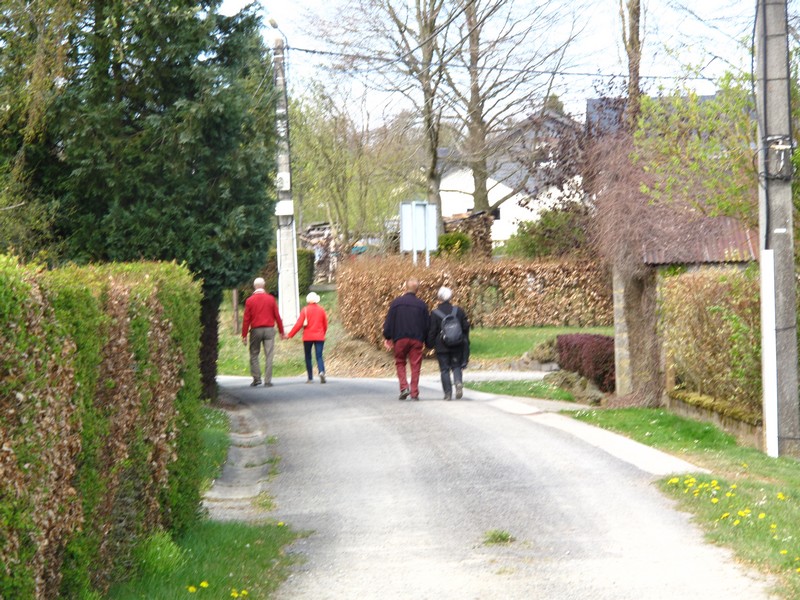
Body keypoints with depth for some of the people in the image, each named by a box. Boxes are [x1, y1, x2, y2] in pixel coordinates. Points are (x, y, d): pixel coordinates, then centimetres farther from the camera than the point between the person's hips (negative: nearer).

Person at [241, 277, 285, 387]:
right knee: (269, 356, 0)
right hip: (269, 329, 1)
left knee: (254, 354, 12)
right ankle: (268, 381, -4)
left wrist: (244, 335, 1)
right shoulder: (271, 299, 0)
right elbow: (277, 316, 2)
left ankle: (257, 378, 5)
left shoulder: (250, 300, -2)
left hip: (256, 330, -1)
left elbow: (246, 319, -2)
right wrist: (281, 331, 10)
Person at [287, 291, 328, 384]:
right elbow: (325, 325, 8)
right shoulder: (321, 310, 3)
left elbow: (299, 324, -10)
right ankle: (322, 372, -29)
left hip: (308, 337, -2)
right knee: (319, 356, -2)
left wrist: (290, 334, -4)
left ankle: (310, 378, 10)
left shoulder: (305, 310, -5)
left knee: (308, 357, 10)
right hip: (319, 337, 2)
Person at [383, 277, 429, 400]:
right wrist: (425, 340, 19)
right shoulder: (422, 305, 2)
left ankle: (404, 387, -5)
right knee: (415, 366, 4)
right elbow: (426, 325, 8)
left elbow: (389, 321, 0)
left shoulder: (396, 302, -2)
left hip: (400, 338, -1)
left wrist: (387, 337, 8)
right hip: (417, 339, 1)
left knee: (400, 363, 13)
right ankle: (414, 393, 0)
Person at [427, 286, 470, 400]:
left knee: (444, 369, 4)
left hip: (442, 347, -2)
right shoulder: (458, 311, 2)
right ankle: (458, 382, -18)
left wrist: (430, 344, 8)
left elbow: (431, 331, -5)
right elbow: (466, 327, 7)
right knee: (456, 366, 11)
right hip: (457, 346, 2)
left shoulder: (435, 314, -7)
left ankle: (448, 393, -2)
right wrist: (465, 342, 19)